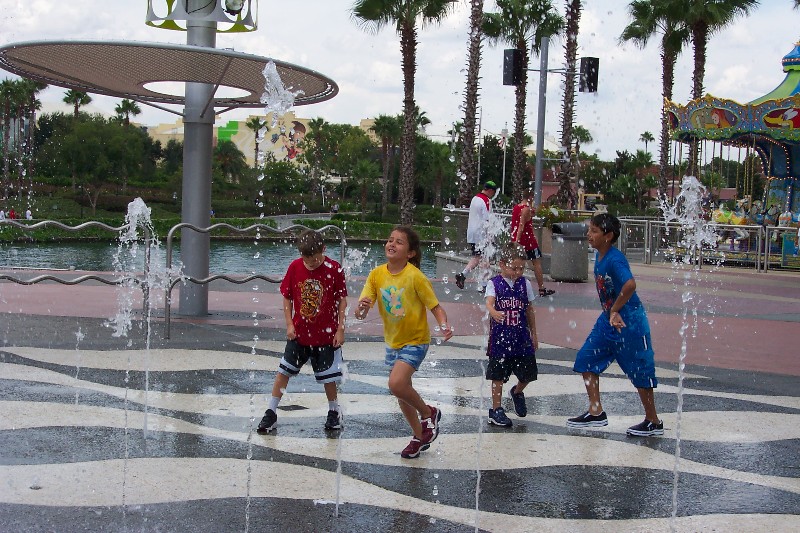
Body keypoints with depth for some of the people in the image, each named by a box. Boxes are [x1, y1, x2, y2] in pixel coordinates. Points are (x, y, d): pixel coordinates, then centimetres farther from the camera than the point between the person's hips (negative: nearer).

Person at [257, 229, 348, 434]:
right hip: (299, 332, 2)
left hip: (326, 334, -2)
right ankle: (270, 413, 11)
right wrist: (290, 324, -2)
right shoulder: (295, 267, -5)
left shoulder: (334, 269, -11)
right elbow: (287, 297, 4)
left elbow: (342, 300, -5)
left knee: (328, 377, 4)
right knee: (284, 371, 3)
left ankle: (334, 412, 26)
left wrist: (340, 329, -6)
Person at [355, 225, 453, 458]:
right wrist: (361, 308, -34)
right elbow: (360, 313, -10)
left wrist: (444, 325, -34)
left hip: (415, 341, -6)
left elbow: (435, 307, -14)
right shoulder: (377, 274, -6)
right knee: (401, 392, 15)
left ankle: (428, 413, 4)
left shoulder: (415, 276, -20)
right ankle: (419, 436, 35)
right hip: (393, 341, 6)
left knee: (396, 384, -24)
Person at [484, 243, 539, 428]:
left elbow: (529, 310, 13)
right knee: (498, 375, 3)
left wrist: (533, 334, 16)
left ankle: (517, 392, 37)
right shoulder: (494, 284, -6)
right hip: (500, 337, -3)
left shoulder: (525, 284, 5)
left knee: (528, 373, 6)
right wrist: (494, 313, -46)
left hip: (521, 337, 3)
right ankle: (496, 410, 15)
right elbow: (489, 302, -23)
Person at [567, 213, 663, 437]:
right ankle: (596, 412, 15)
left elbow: (630, 285, -40)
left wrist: (615, 311, -30)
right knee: (586, 359, 7)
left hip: (629, 322, -9)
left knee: (640, 372, 2)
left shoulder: (615, 259, -23)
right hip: (608, 319, 9)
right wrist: (610, 313, 13)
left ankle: (654, 422, 16)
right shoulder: (599, 256, 5)